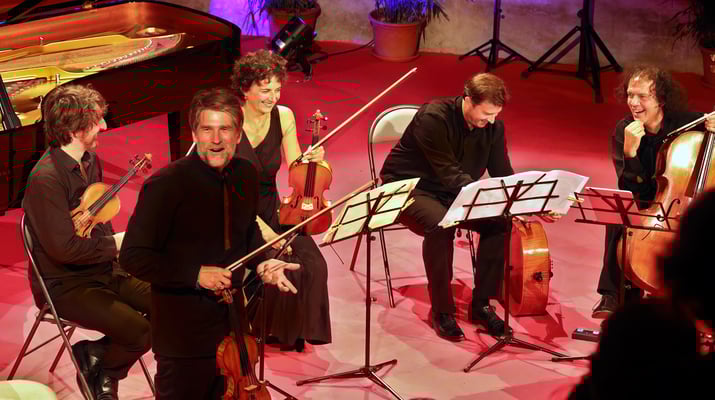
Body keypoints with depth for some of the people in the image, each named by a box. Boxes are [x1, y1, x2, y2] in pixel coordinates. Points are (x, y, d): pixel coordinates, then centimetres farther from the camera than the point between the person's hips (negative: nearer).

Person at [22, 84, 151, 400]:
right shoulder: (46, 178, -22)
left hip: (102, 270, 9)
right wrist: (115, 244, -12)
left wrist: (115, 240, 2)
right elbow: (64, 248, -25)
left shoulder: (90, 160, 7)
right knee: (141, 331, -24)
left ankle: (95, 354, 11)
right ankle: (98, 370, 7)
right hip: (64, 285, -9)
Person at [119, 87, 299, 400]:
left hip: (233, 324, 6)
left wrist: (262, 263, 0)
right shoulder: (166, 184, -20)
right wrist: (196, 274, -24)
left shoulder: (246, 175, 0)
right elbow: (133, 256, -18)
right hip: (184, 330, -6)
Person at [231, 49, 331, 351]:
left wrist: (311, 161, -19)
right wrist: (262, 229, -25)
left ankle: (293, 331, 7)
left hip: (271, 209, 5)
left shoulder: (283, 117, -2)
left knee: (313, 265, -18)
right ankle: (261, 330, 1)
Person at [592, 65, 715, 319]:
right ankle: (614, 294, -22)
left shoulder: (688, 122, -10)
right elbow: (630, 190, -14)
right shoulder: (624, 131, -7)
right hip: (644, 206, 1)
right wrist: (630, 151, -30)